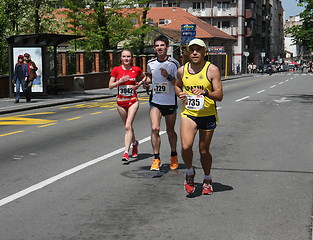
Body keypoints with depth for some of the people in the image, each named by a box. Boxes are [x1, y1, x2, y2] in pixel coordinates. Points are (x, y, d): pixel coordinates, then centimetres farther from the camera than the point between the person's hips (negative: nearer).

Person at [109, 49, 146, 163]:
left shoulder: (136, 70, -2)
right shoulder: (116, 70, -1)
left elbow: (145, 77, 19)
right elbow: (110, 86, -1)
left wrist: (139, 83, 0)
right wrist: (121, 81, -16)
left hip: (133, 101, -2)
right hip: (121, 101, 2)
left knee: (128, 126, -15)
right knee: (127, 126, 16)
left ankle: (126, 152, -18)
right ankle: (134, 143, 43)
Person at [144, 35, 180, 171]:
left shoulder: (173, 64, -9)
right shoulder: (150, 63, 2)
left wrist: (168, 77, -26)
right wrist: (147, 81, 1)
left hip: (170, 102, -2)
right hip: (155, 102, 2)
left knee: (170, 131, 10)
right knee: (155, 128, -14)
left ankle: (173, 155, 33)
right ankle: (156, 159, -5)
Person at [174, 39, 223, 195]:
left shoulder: (212, 70, -8)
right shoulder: (182, 70, 2)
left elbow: (219, 95, -11)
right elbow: (177, 85, 23)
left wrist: (205, 92, -29)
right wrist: (180, 94, 0)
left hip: (208, 116, -1)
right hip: (188, 113, 1)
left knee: (204, 151, 9)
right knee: (186, 147, -20)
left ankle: (207, 180, 35)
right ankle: (190, 172, 10)